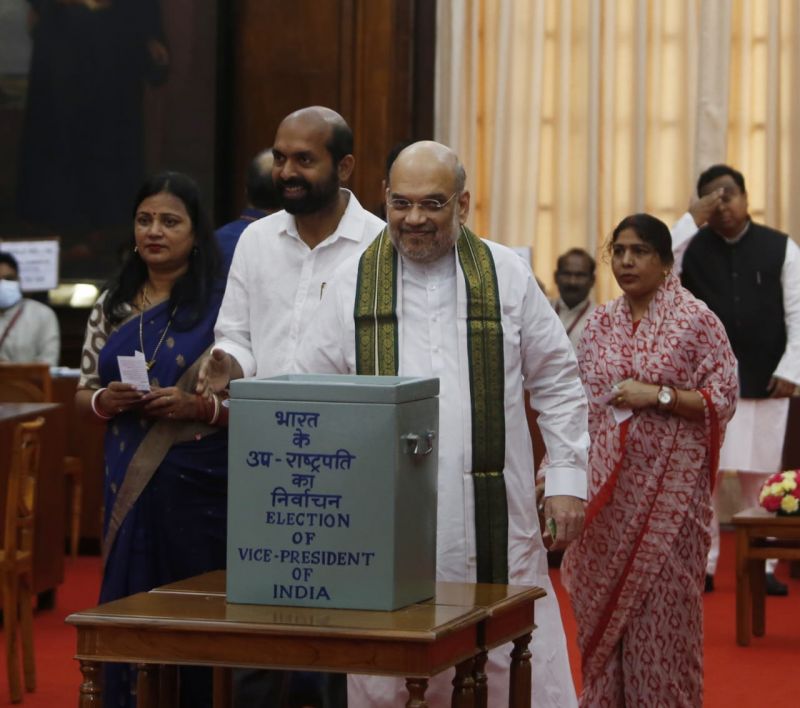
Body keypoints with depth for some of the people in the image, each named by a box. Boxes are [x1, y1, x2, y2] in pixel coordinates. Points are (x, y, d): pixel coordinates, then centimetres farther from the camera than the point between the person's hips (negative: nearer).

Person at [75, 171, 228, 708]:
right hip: (129, 489, 4)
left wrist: (198, 406, -19)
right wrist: (105, 401, -5)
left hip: (202, 487, -4)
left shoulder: (223, 303, -3)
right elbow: (82, 395, 16)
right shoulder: (113, 307, 12)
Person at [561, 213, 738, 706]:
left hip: (667, 488, -4)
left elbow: (723, 400, -7)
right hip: (607, 488, 4)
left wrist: (659, 395, -18)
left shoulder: (696, 320, -4)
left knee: (660, 603, -3)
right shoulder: (601, 323, 10)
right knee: (602, 601, 6)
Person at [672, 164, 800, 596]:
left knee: (761, 478, 4)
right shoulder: (693, 247, 3)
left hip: (764, 382, 0)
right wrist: (693, 220, -15)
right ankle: (702, 564, 6)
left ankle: (761, 565, 10)